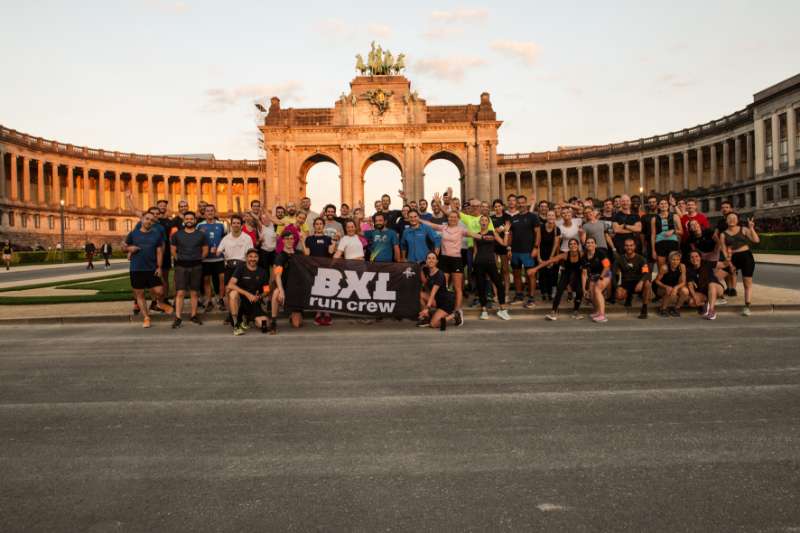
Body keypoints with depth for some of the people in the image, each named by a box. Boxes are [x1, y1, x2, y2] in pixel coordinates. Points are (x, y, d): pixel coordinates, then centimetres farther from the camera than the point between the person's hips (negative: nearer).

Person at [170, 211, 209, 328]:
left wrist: (197, 259, 5)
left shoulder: (201, 235, 5)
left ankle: (193, 315, 16)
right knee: (180, 292, -7)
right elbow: (173, 250, 11)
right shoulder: (177, 235, 5)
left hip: (196, 266, 1)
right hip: (181, 266, -1)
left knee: (194, 292, 6)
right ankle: (178, 318, -7)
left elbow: (205, 250, 10)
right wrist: (179, 259, 5)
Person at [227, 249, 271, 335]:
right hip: (241, 300, -2)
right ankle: (236, 325, -22)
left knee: (263, 324, -20)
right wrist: (247, 294, -26)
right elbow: (230, 285, -18)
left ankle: (247, 318, 18)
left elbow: (267, 291, 8)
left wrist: (259, 296, -15)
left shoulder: (262, 272, 5)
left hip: (254, 302, 2)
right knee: (233, 293, -36)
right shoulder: (241, 268, -3)